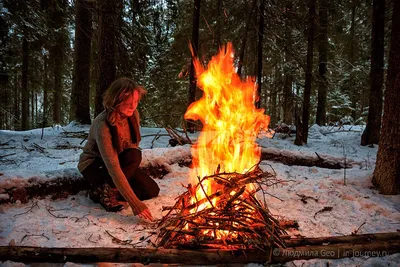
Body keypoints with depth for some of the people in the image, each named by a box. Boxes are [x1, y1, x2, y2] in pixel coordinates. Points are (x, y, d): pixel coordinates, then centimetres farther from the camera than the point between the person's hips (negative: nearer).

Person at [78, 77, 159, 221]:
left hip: (122, 162, 7)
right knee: (133, 156, -34)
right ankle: (105, 191, -15)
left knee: (152, 190, -8)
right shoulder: (102, 126, -34)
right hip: (93, 165, -7)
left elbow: (134, 145, 3)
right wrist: (134, 203, -42)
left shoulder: (133, 114, -14)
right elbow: (113, 167, -39)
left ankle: (106, 188, 1)